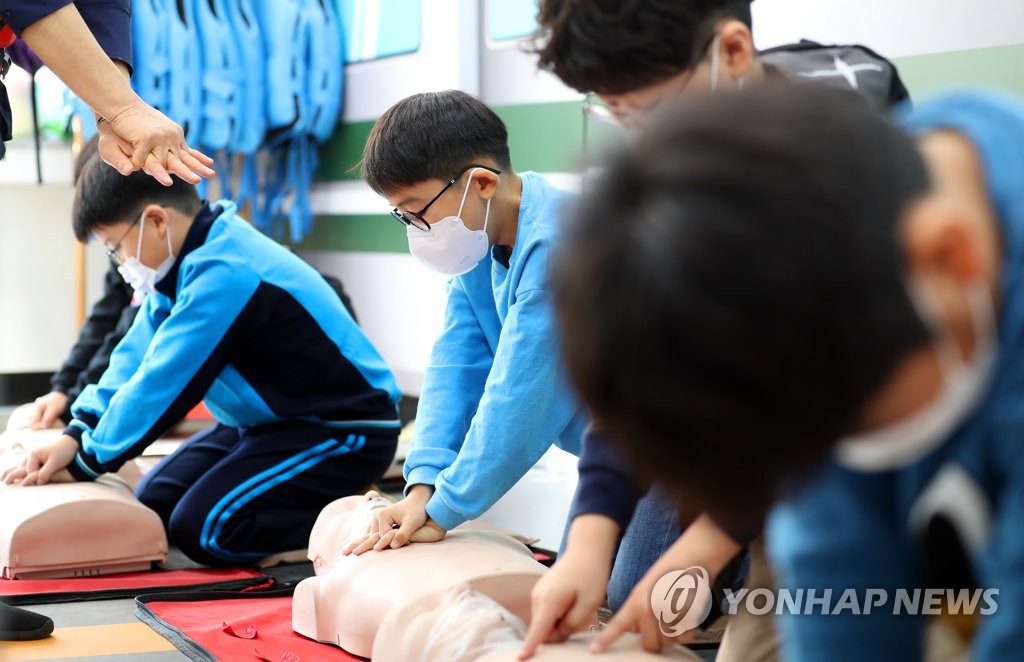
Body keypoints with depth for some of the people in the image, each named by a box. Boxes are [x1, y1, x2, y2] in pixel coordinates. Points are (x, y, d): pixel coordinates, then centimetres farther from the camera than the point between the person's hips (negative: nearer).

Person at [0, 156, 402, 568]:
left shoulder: (224, 275, -28)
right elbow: (137, 355, 2)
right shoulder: (196, 257, 1)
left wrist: (87, 461, -13)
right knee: (154, 505, 8)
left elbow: (161, 383, -25)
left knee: (203, 529, -22)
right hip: (273, 421, 10)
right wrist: (76, 435, -8)